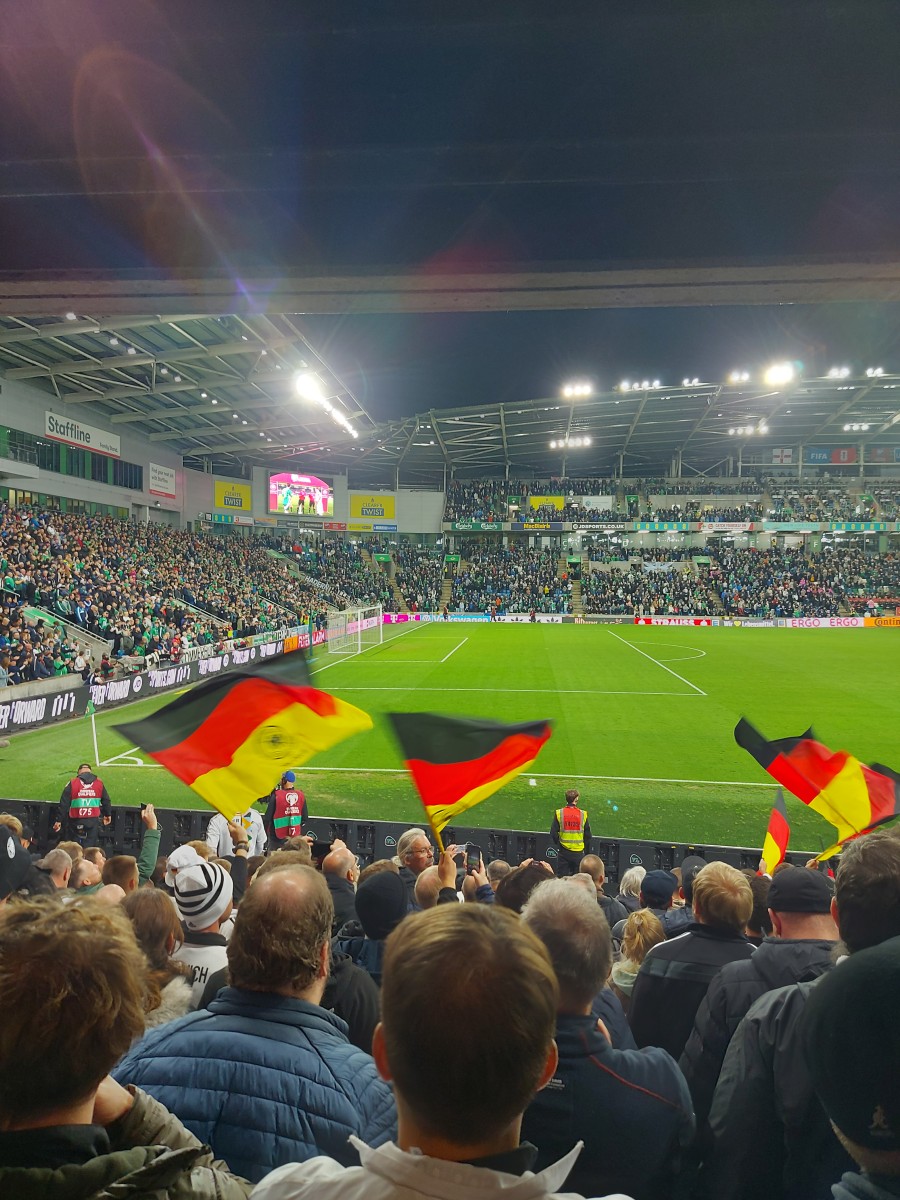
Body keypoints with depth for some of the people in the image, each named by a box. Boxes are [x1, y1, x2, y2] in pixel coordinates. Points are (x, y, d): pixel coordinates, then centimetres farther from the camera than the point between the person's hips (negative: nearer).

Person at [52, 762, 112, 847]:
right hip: (93, 821, 1)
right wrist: (108, 815, 27)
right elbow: (106, 801, 12)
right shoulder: (100, 783, 3)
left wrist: (59, 820, 1)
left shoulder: (72, 784, -4)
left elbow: (64, 804, -6)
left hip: (76, 821, -1)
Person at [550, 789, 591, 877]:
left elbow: (553, 833, -4)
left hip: (563, 852, 0)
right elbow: (587, 835, 2)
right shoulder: (583, 814, -6)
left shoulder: (559, 813, -7)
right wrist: (588, 852, 15)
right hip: (578, 852, 0)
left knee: (562, 879, 8)